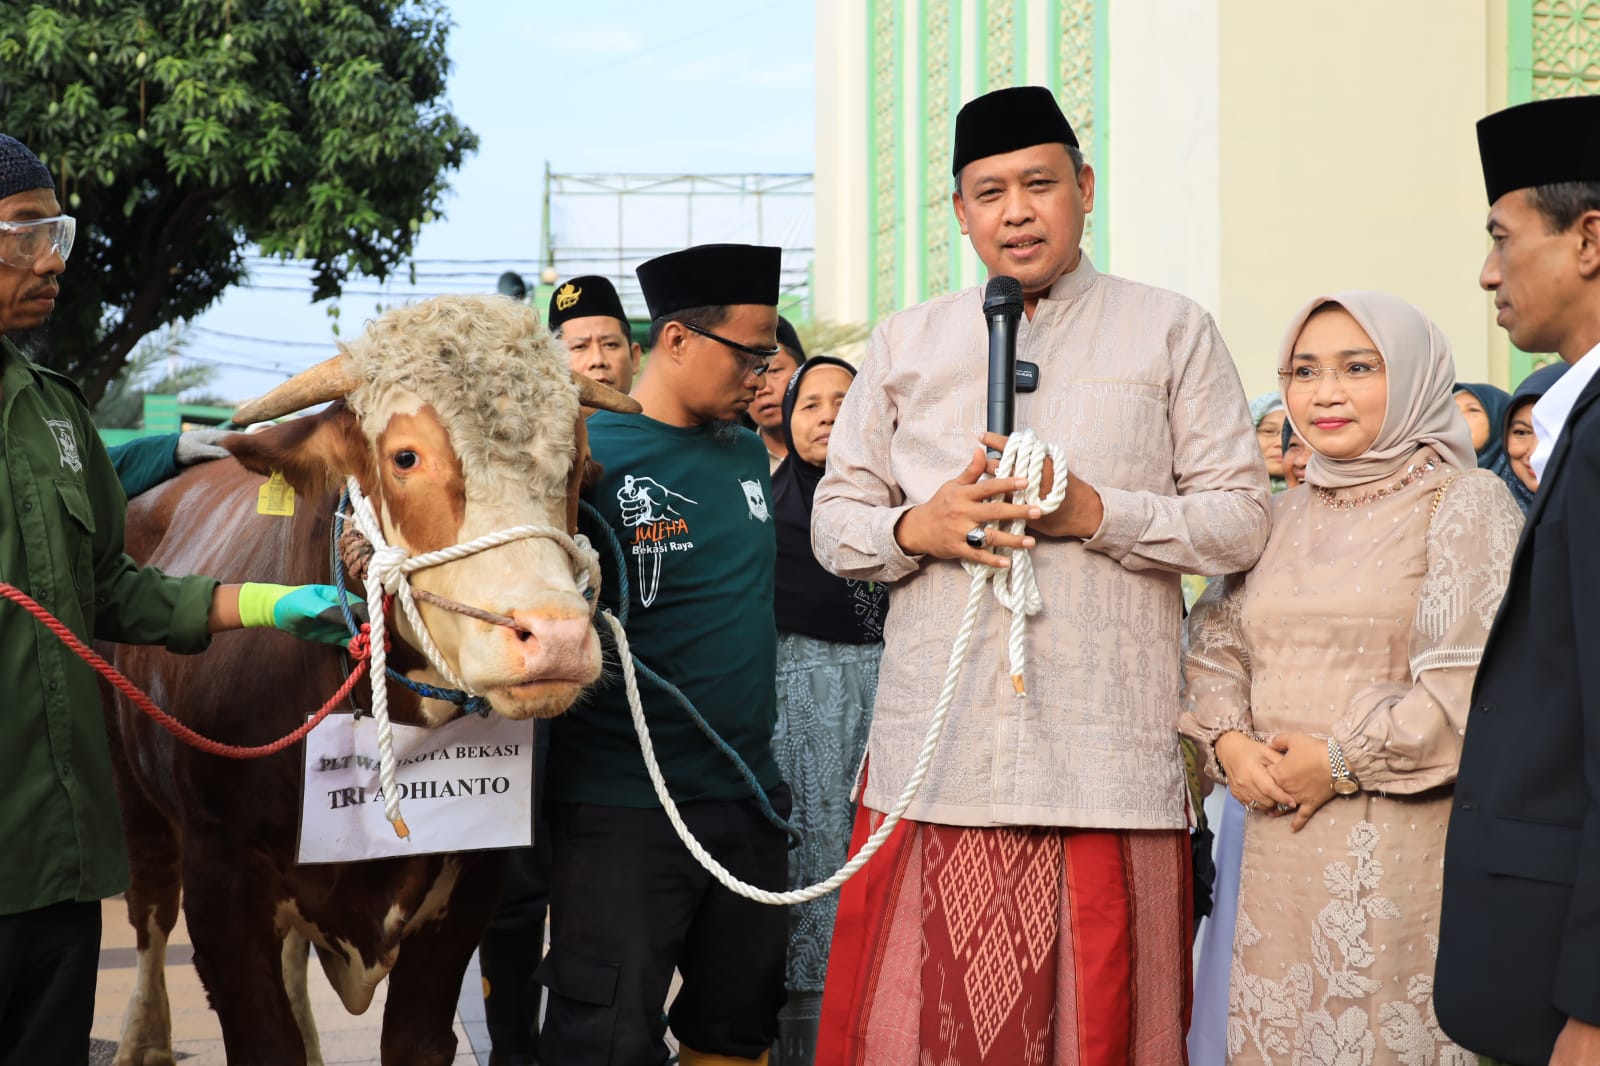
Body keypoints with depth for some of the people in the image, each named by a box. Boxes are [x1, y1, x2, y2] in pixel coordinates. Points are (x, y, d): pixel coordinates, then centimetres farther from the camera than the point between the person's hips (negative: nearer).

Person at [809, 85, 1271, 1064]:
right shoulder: (905, 343, 16)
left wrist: (1095, 512, -11)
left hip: (1109, 752, -2)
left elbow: (1241, 521, 3)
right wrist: (915, 527, -6)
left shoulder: (1172, 333, 8)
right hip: (936, 742, 2)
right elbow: (834, 519, 15)